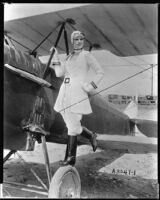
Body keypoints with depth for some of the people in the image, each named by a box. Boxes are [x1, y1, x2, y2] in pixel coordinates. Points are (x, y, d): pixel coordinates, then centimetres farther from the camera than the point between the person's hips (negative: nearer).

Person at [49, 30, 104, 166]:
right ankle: (91, 136, 32)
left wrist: (90, 87, -9)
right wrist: (55, 56, 9)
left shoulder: (87, 55, 2)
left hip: (77, 93, -7)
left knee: (73, 126, -6)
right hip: (65, 93, 7)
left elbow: (100, 73, 1)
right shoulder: (69, 57, 20)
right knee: (71, 125, 9)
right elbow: (59, 73, 11)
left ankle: (70, 158, 5)